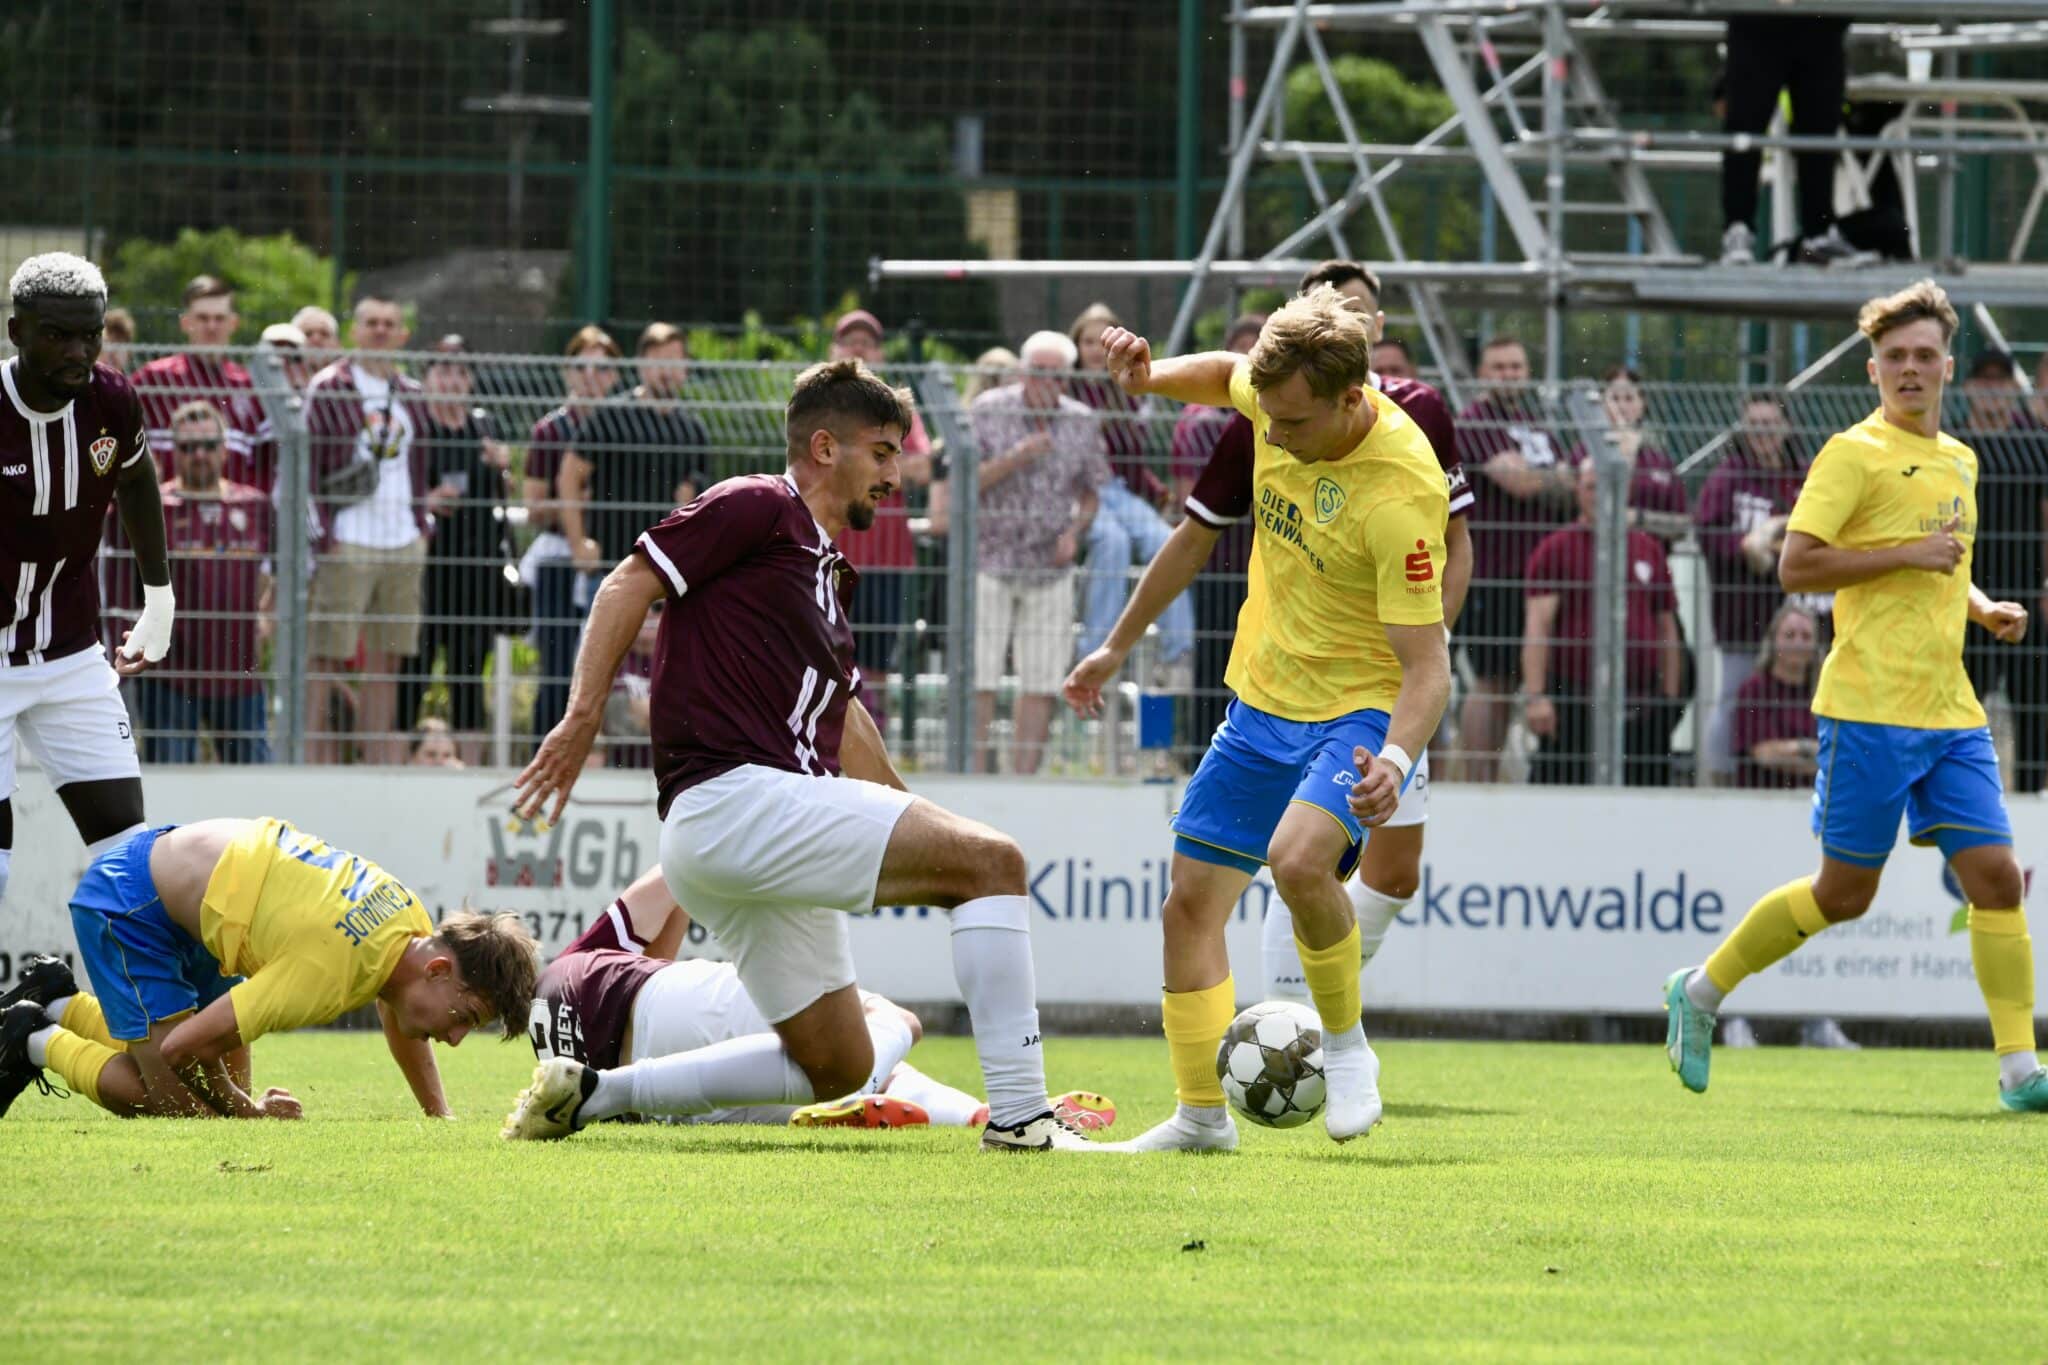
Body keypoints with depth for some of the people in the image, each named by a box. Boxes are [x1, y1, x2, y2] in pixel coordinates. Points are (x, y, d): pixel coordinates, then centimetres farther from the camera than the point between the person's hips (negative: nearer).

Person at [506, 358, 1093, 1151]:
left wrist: (910, 813, 35)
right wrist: (583, 716, -19)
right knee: (994, 861, -16)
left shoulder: (827, 570, 25)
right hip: (730, 796, -10)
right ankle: (1020, 1112, -20)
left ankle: (595, 1091, 14)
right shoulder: (757, 509, -2)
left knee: (838, 1068, 12)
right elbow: (628, 586, -8)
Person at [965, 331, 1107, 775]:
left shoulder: (1081, 422, 5)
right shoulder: (988, 412, -3)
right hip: (990, 559, -3)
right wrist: (1016, 459, -21)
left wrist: (1075, 532, -6)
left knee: (1042, 683, -1)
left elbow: (1090, 494, 14)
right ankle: (977, 777, -2)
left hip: (1051, 568, 3)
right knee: (978, 677, -6)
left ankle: (1024, 777, 4)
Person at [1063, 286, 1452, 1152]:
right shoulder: (1279, 395, -9)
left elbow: (1426, 664, -27)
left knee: (1297, 858, -33)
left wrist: (1395, 761, -44)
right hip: (1263, 700, 7)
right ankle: (1201, 1115, 20)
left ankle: (1345, 1047, -9)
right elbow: (1224, 374, 19)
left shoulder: (1402, 495, -28)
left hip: (1361, 709, -7)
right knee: (1190, 907, 6)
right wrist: (1149, 376, 1)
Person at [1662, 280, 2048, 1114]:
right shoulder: (1854, 453, -6)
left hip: (1950, 714, 7)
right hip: (1871, 706, -7)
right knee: (1845, 894, 0)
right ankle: (1701, 992, 19)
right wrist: (1907, 556, -17)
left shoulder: (1959, 461, 18)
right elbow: (1796, 566, -14)